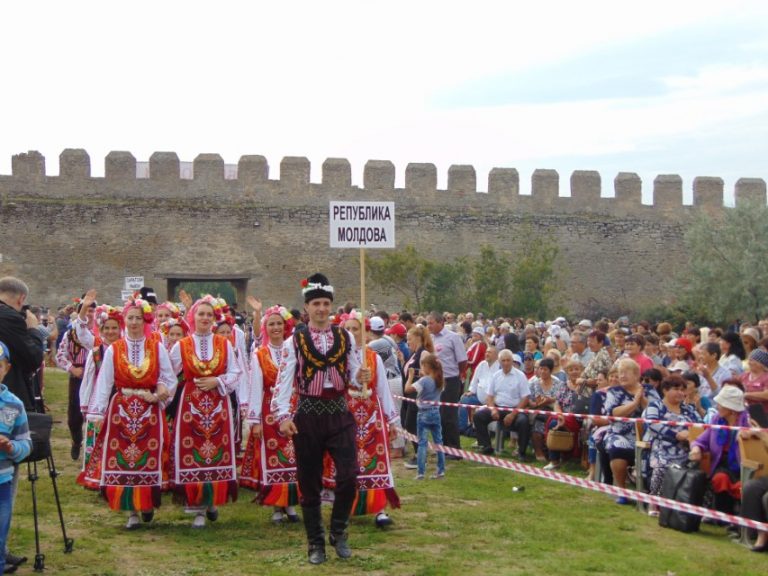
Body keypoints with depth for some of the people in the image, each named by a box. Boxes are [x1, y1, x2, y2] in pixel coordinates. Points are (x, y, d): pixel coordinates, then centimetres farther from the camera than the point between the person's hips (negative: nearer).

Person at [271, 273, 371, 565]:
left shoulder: (346, 337, 5)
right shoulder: (294, 341, -2)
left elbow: (352, 374, 10)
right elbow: (284, 380, -8)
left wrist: (360, 378, -13)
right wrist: (283, 415, -18)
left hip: (339, 413, 1)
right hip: (308, 415, -1)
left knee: (349, 476, -10)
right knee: (309, 483, 5)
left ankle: (338, 531, 14)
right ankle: (316, 543, 18)